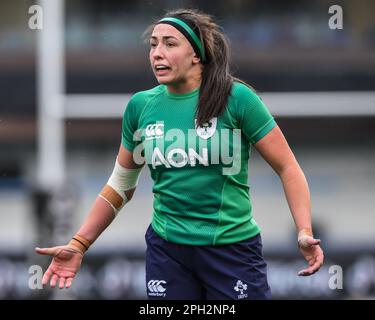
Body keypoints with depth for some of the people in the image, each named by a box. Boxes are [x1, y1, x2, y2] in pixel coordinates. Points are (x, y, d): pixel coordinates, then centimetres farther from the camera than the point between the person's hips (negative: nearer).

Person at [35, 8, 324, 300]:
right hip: (166, 250, 3)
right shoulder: (140, 106, 2)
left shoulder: (236, 98, -9)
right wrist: (79, 245, 8)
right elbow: (121, 185, 13)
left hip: (233, 247, -3)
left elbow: (287, 167, -6)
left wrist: (304, 232, -19)